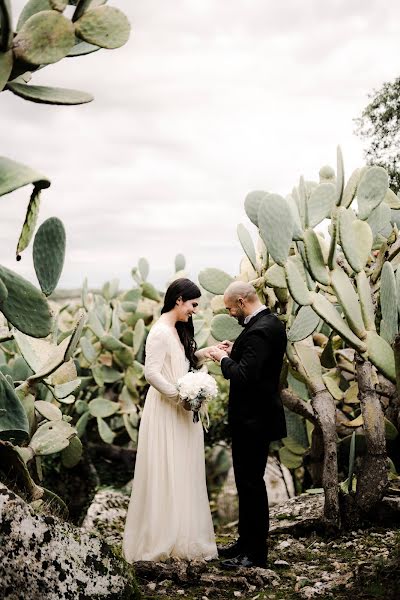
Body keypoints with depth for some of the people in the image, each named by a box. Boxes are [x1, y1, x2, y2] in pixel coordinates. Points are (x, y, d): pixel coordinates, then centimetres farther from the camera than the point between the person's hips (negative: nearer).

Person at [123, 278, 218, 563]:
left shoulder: (179, 330, 12)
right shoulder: (160, 332, -16)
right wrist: (179, 396, -21)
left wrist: (202, 353, 4)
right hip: (166, 410, -9)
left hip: (183, 411, 9)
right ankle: (161, 539, 10)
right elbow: (152, 373, -21)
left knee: (184, 475, 13)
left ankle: (184, 535, 23)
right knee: (165, 474, -1)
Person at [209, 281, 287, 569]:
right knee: (248, 481, 18)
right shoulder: (272, 323, 9)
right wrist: (235, 352, 7)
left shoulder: (259, 330, -23)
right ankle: (246, 542, 30)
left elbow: (245, 375, -29)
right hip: (257, 416, 10)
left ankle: (256, 553, 10)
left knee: (251, 483, -1)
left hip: (254, 420, -10)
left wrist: (224, 359, -13)